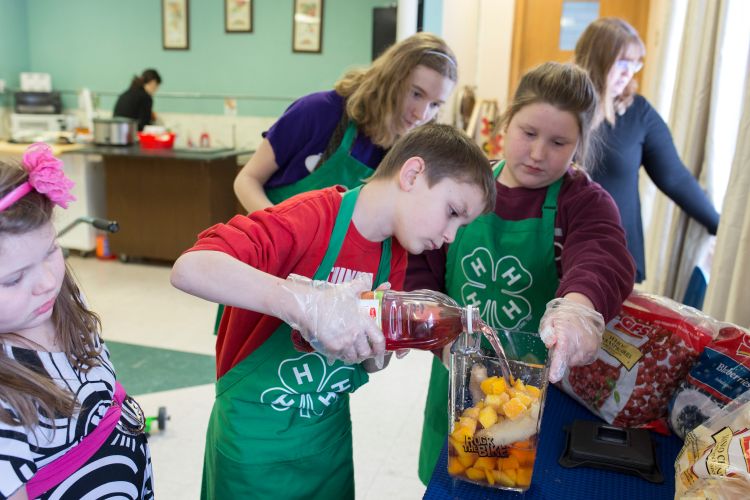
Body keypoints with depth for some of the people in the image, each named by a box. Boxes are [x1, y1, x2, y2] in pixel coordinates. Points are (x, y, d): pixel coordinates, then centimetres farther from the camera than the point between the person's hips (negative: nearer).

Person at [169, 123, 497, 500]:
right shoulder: (309, 219, -24)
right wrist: (308, 303, -45)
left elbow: (371, 361, 5)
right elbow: (189, 269, -37)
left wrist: (379, 343, -18)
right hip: (254, 439, -6)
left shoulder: (394, 255, -1)